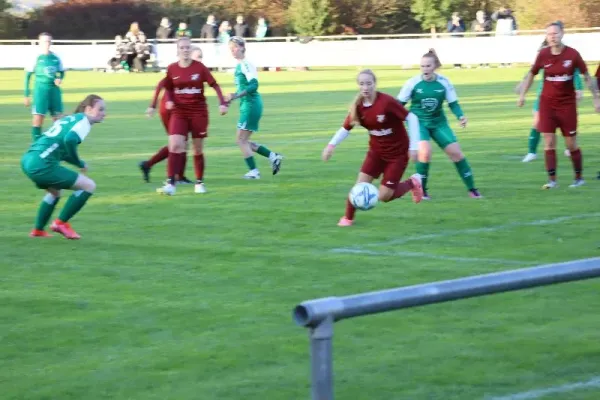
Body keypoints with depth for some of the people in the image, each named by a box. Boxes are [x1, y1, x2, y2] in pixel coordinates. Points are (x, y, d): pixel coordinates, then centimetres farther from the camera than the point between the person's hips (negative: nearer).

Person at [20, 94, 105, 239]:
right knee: (89, 186, -2)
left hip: (28, 160, 9)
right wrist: (79, 164, -5)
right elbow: (70, 140, -19)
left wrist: (78, 163, 20)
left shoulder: (68, 119, 24)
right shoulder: (84, 120, -1)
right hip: (42, 164, -9)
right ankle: (61, 223, 3)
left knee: (55, 191, 36)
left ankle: (38, 230, 39)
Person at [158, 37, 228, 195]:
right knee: (175, 145, -16)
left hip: (198, 112, -1)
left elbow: (214, 85, -2)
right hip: (179, 112, 1)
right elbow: (168, 88, 13)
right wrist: (169, 100, -7)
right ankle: (170, 183, -18)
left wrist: (222, 103, -13)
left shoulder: (199, 67, -6)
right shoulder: (172, 69, -1)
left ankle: (199, 183, 23)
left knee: (198, 150, 7)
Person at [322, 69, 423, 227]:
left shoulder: (386, 102, -26)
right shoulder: (358, 106, -10)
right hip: (376, 151, 4)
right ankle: (348, 218, 12)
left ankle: (412, 182, 20)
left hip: (398, 153, -4)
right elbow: (346, 128, 4)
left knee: (384, 196, -6)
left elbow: (411, 118, -21)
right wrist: (332, 145, -10)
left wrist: (413, 146, -20)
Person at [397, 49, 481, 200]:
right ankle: (422, 190, -6)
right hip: (419, 122, -3)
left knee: (456, 152, -3)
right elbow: (399, 104, -4)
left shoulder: (444, 82, -9)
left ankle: (472, 188, 13)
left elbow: (453, 103, -1)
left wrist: (461, 116, -18)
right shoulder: (413, 83, -14)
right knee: (425, 152, -26)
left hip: (438, 122, 3)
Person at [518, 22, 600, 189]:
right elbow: (531, 74, 11)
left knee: (571, 144, 3)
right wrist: (522, 95, 10)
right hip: (547, 103, 1)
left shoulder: (572, 54, -10)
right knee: (549, 142, -6)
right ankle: (552, 180, -2)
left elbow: (587, 76, -1)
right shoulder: (543, 54, -5)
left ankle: (579, 178, 19)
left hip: (567, 103, -1)